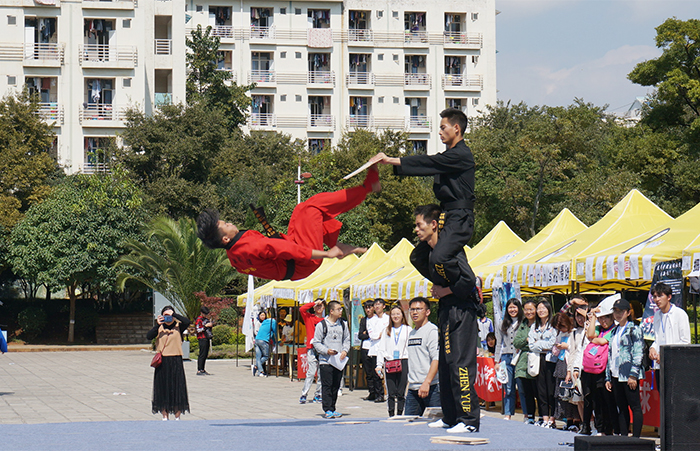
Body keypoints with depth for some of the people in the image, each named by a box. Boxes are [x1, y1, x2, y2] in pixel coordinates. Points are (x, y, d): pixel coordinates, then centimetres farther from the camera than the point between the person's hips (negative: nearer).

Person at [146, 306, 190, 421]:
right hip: (162, 361, 1)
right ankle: (165, 415, 10)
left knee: (177, 387, 0)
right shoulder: (159, 328, 7)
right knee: (162, 388, 3)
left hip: (176, 361, -1)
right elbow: (149, 336, -8)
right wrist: (157, 325, -16)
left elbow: (187, 322, -17)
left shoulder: (178, 326, 3)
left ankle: (177, 415, 8)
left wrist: (173, 314, -14)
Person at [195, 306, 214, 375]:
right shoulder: (198, 320, -7)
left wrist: (211, 325, 11)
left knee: (205, 354, 9)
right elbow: (198, 330, -15)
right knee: (202, 354, -12)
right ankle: (199, 370, -13)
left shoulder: (205, 319, 20)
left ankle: (202, 370, 15)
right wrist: (206, 326, -19)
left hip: (207, 338, 9)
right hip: (202, 339, -9)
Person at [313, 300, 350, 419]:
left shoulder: (343, 324, 11)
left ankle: (332, 409, 14)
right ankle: (327, 410, -5)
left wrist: (345, 350, -1)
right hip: (325, 360, -4)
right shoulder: (321, 325, -2)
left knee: (336, 386, 7)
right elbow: (316, 342, -1)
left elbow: (347, 340, 17)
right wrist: (326, 350, -15)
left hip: (339, 360, 4)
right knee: (327, 386, -7)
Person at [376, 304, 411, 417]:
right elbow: (381, 349, 13)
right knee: (391, 392, 0)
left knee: (401, 392, -1)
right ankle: (391, 415, 3)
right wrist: (379, 365, 6)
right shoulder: (386, 331, 13)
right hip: (389, 363, 1)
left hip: (403, 362, -1)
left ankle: (400, 414, 4)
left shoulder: (408, 330, 8)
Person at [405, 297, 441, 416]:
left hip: (431, 388, -8)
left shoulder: (432, 330, -6)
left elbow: (436, 359, -15)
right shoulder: (411, 333, 19)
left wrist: (427, 382, -23)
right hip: (412, 388, 8)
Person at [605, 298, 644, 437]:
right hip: (616, 375, 8)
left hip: (629, 375, -8)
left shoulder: (634, 330, -3)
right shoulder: (615, 331, 20)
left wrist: (633, 375, -17)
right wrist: (608, 378, 16)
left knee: (634, 406, -7)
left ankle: (636, 437, -8)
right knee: (621, 408, 8)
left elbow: (638, 353, -10)